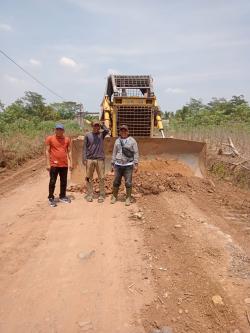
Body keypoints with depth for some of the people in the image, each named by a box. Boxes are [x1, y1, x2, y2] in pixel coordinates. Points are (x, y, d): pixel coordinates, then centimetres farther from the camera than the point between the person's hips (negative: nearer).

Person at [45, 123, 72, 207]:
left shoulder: (67, 139, 6)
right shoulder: (50, 138, -4)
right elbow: (47, 151, -4)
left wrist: (70, 162, 5)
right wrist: (48, 164, -8)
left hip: (64, 164, 4)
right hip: (54, 165, -4)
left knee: (64, 182, 12)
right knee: (52, 182, 2)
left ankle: (62, 196, 26)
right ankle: (51, 198, 13)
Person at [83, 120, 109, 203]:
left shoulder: (102, 134, 8)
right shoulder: (87, 135, 6)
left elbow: (107, 130, -14)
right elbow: (85, 148, 4)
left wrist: (101, 124, 0)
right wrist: (84, 159, -4)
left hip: (100, 159, 0)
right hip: (90, 159, 0)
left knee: (101, 178, 1)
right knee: (89, 178, 5)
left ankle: (101, 195, 9)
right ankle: (89, 195, 14)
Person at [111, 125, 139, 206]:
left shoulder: (132, 140, 0)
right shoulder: (117, 141, 9)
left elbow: (136, 153, -2)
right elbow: (114, 153, 12)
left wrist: (136, 164, -7)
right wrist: (113, 164, 10)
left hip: (128, 165, -3)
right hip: (118, 165, 3)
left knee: (128, 183, 1)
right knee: (116, 182, 8)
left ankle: (128, 198, 12)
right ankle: (114, 197, 22)